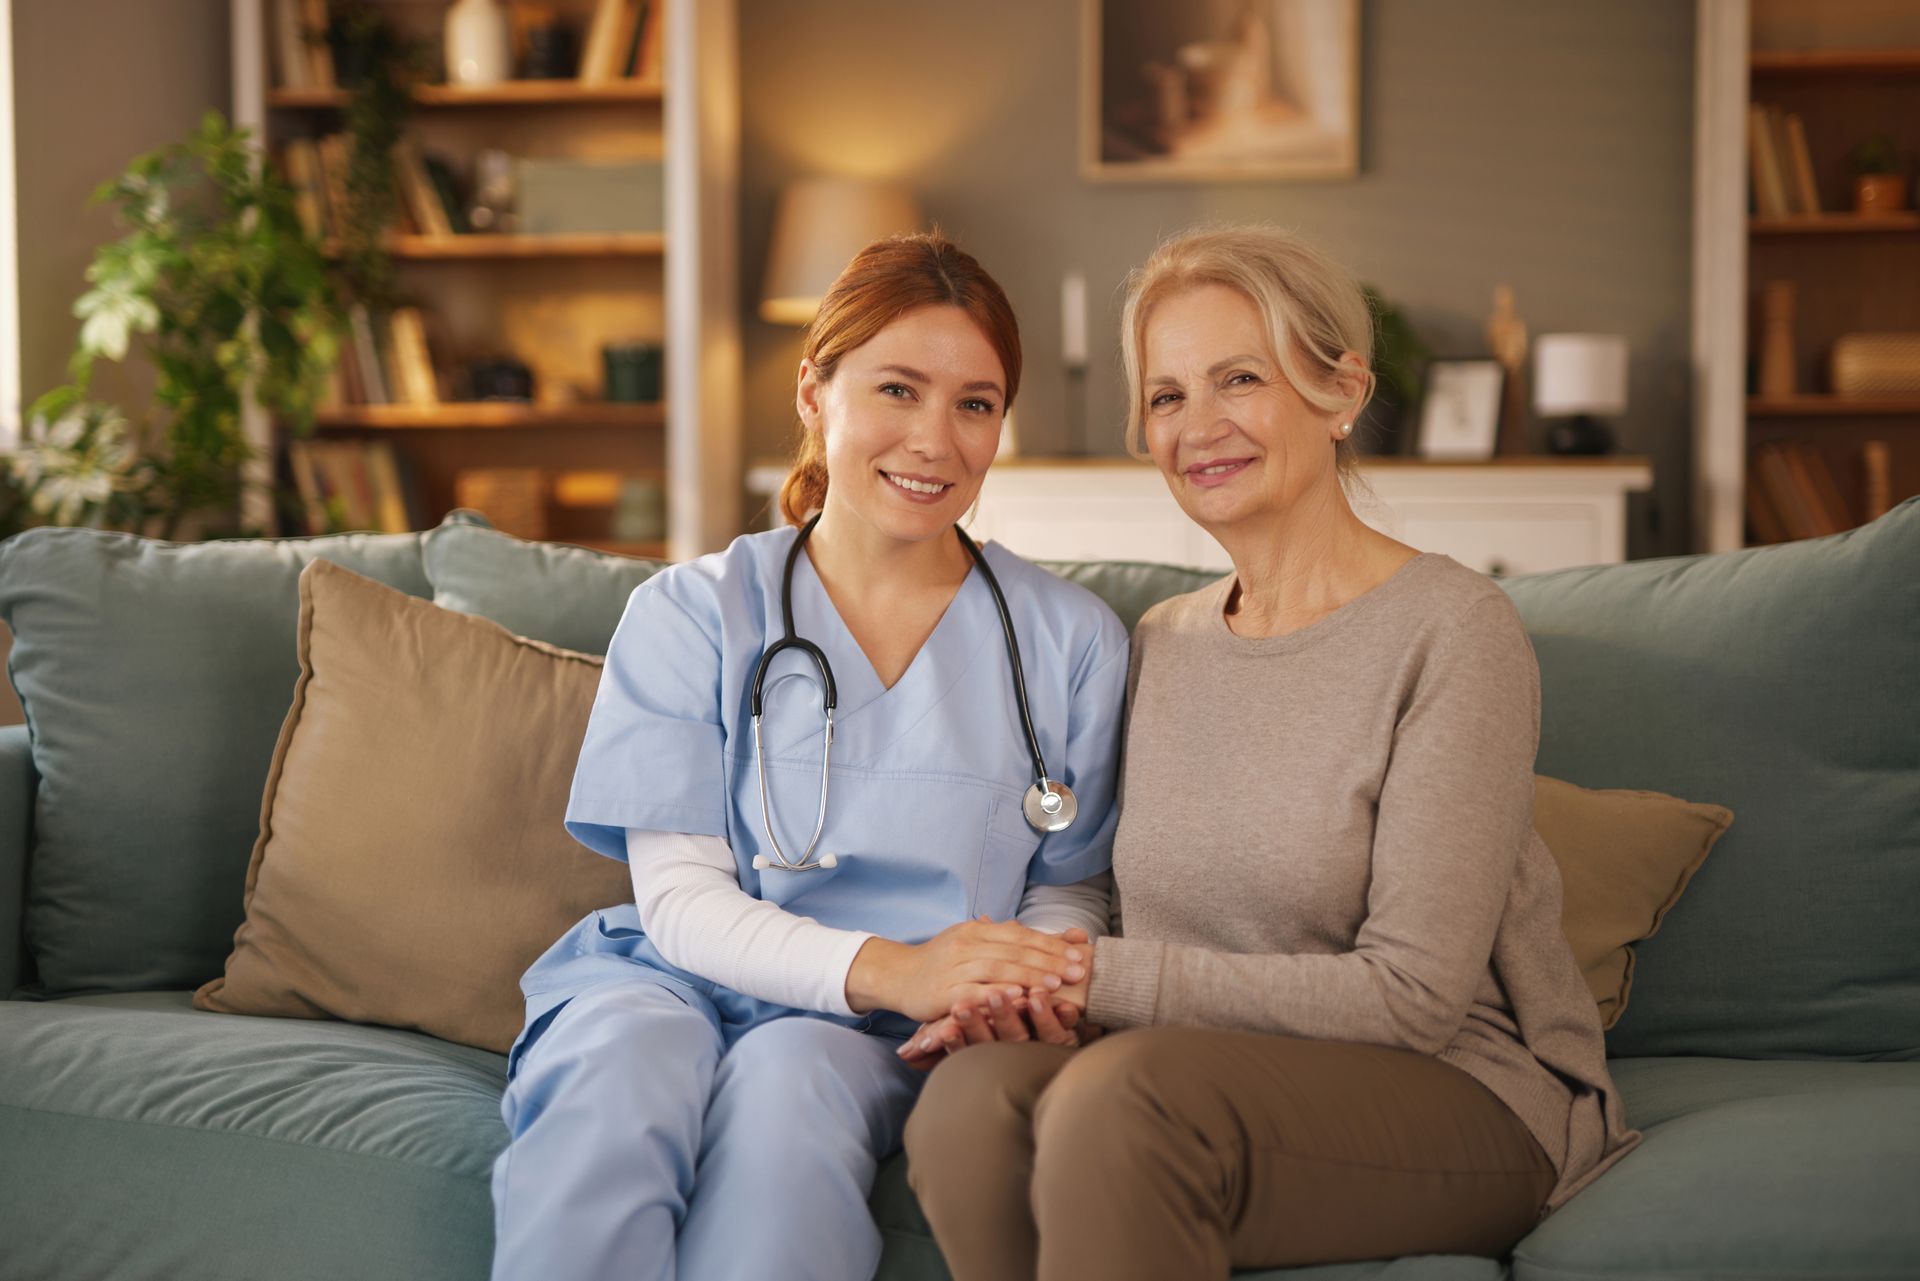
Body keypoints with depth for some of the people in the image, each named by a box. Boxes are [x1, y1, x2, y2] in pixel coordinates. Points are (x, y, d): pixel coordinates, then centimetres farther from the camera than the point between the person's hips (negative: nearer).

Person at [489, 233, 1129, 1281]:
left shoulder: (1069, 641, 9)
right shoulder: (690, 614, 5)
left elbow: (1069, 890, 12)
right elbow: (682, 897, -3)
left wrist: (1030, 985, -14)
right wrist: (884, 967, -21)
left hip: (865, 1031, 1)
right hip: (671, 977, 0)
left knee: (785, 1087, -36)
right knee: (618, 1088, -36)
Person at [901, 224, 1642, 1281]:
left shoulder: (1453, 631, -10)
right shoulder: (1160, 643, 11)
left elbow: (1410, 993, -15)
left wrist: (1099, 977, -15)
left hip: (1463, 1091, -5)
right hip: (1238, 1072, 5)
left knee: (1122, 1096, -34)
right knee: (972, 1095, -27)